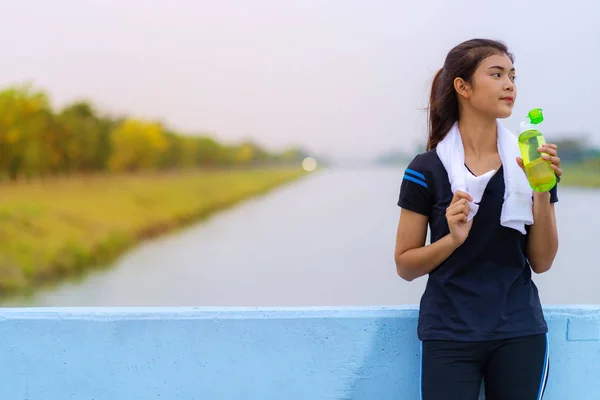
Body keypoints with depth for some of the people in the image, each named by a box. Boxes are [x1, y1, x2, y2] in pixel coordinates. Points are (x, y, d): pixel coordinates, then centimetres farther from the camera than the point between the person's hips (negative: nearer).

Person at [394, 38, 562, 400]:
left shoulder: (530, 160, 2)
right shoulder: (428, 169, -6)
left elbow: (541, 262, 1)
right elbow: (405, 265, -2)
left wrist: (542, 194, -11)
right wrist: (453, 239, -18)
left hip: (521, 333, 3)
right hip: (450, 337, -2)